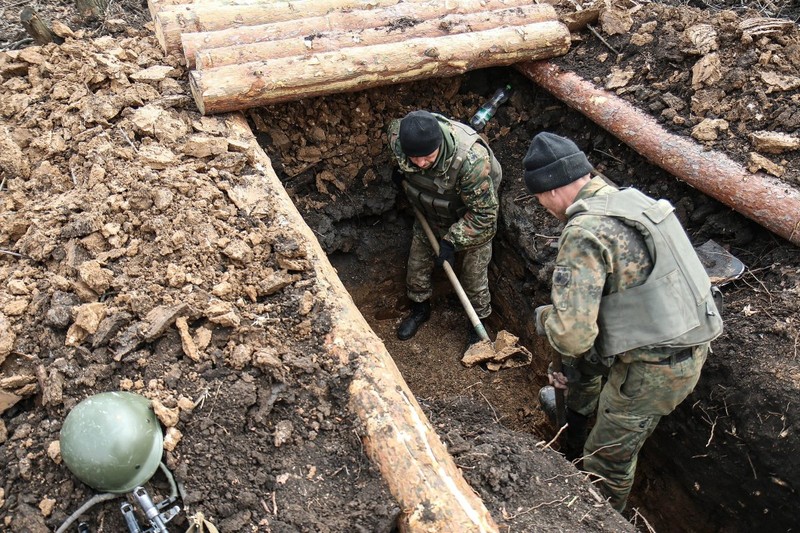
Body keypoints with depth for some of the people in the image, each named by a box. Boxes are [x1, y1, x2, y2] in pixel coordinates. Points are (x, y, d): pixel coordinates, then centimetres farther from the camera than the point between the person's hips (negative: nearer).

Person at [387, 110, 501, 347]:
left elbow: (483, 214, -31)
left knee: (474, 278, 8)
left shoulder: (472, 160, -45)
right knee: (417, 266, 17)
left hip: (473, 222, -4)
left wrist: (452, 241, -26)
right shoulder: (397, 136, -30)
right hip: (429, 215, 5)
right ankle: (420, 309, 46)